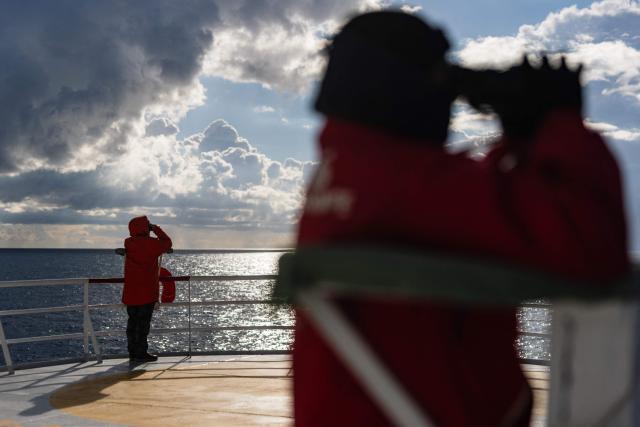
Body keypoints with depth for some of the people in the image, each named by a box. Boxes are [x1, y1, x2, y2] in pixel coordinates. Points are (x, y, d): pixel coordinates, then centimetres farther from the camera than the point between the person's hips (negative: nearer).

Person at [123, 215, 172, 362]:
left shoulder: (128, 243, 4)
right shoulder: (151, 243, -13)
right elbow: (167, 243, 2)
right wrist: (156, 228, 8)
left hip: (130, 292, 6)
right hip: (147, 292, -6)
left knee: (133, 321, 12)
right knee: (143, 322, -2)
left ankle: (133, 352, 17)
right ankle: (141, 353, 0)